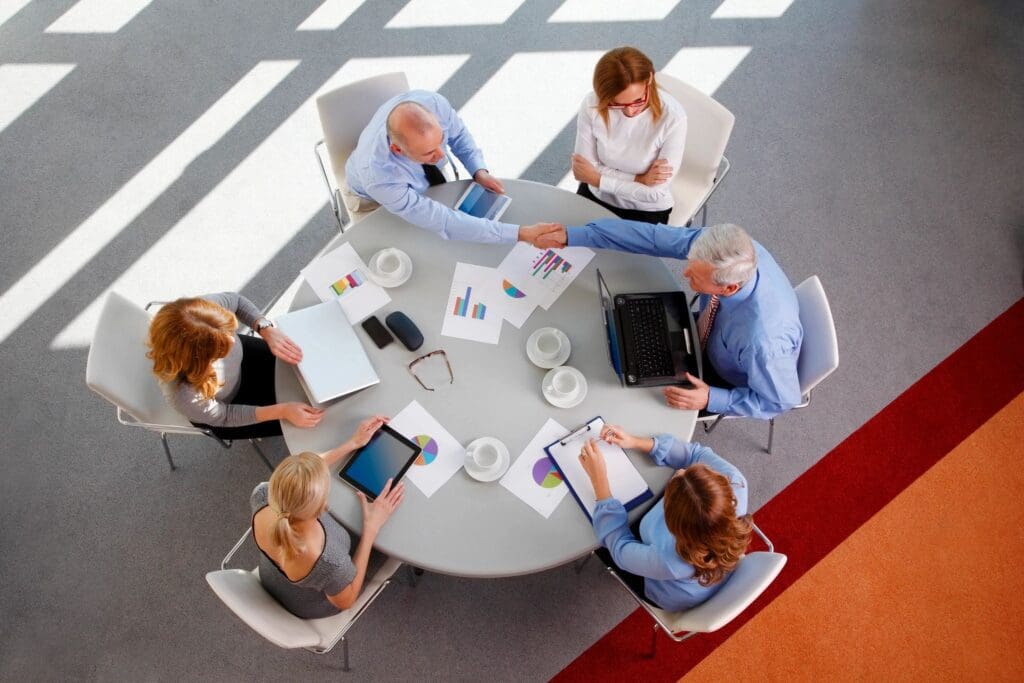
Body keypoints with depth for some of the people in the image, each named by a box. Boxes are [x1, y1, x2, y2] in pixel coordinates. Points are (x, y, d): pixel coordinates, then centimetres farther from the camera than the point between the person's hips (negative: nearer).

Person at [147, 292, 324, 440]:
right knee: (290, 424, 8)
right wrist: (282, 411, -29)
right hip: (219, 409, -3)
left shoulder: (205, 306, -40)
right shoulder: (186, 397, -47)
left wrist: (268, 331, -28)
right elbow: (223, 416, -24)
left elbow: (236, 300, -14)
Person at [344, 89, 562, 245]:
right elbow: (445, 223, -46)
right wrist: (522, 233, -49)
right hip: (378, 198, -3)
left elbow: (458, 134, -12)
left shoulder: (432, 103, -38)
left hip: (429, 177, 4)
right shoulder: (378, 176, -47)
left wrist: (479, 171, -28)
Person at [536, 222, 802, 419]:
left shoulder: (764, 340, -46)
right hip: (714, 339, 5)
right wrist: (572, 235, -29)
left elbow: (781, 400, -27)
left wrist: (710, 400, -30)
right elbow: (654, 236, -28)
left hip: (732, 382, -5)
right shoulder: (723, 246, -33)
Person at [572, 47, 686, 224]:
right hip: (596, 197, 3)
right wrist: (638, 179, -18)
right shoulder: (591, 105, -17)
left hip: (646, 211, -3)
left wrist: (597, 179, -17)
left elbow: (655, 192, -19)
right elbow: (583, 171, -12)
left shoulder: (672, 117, -23)